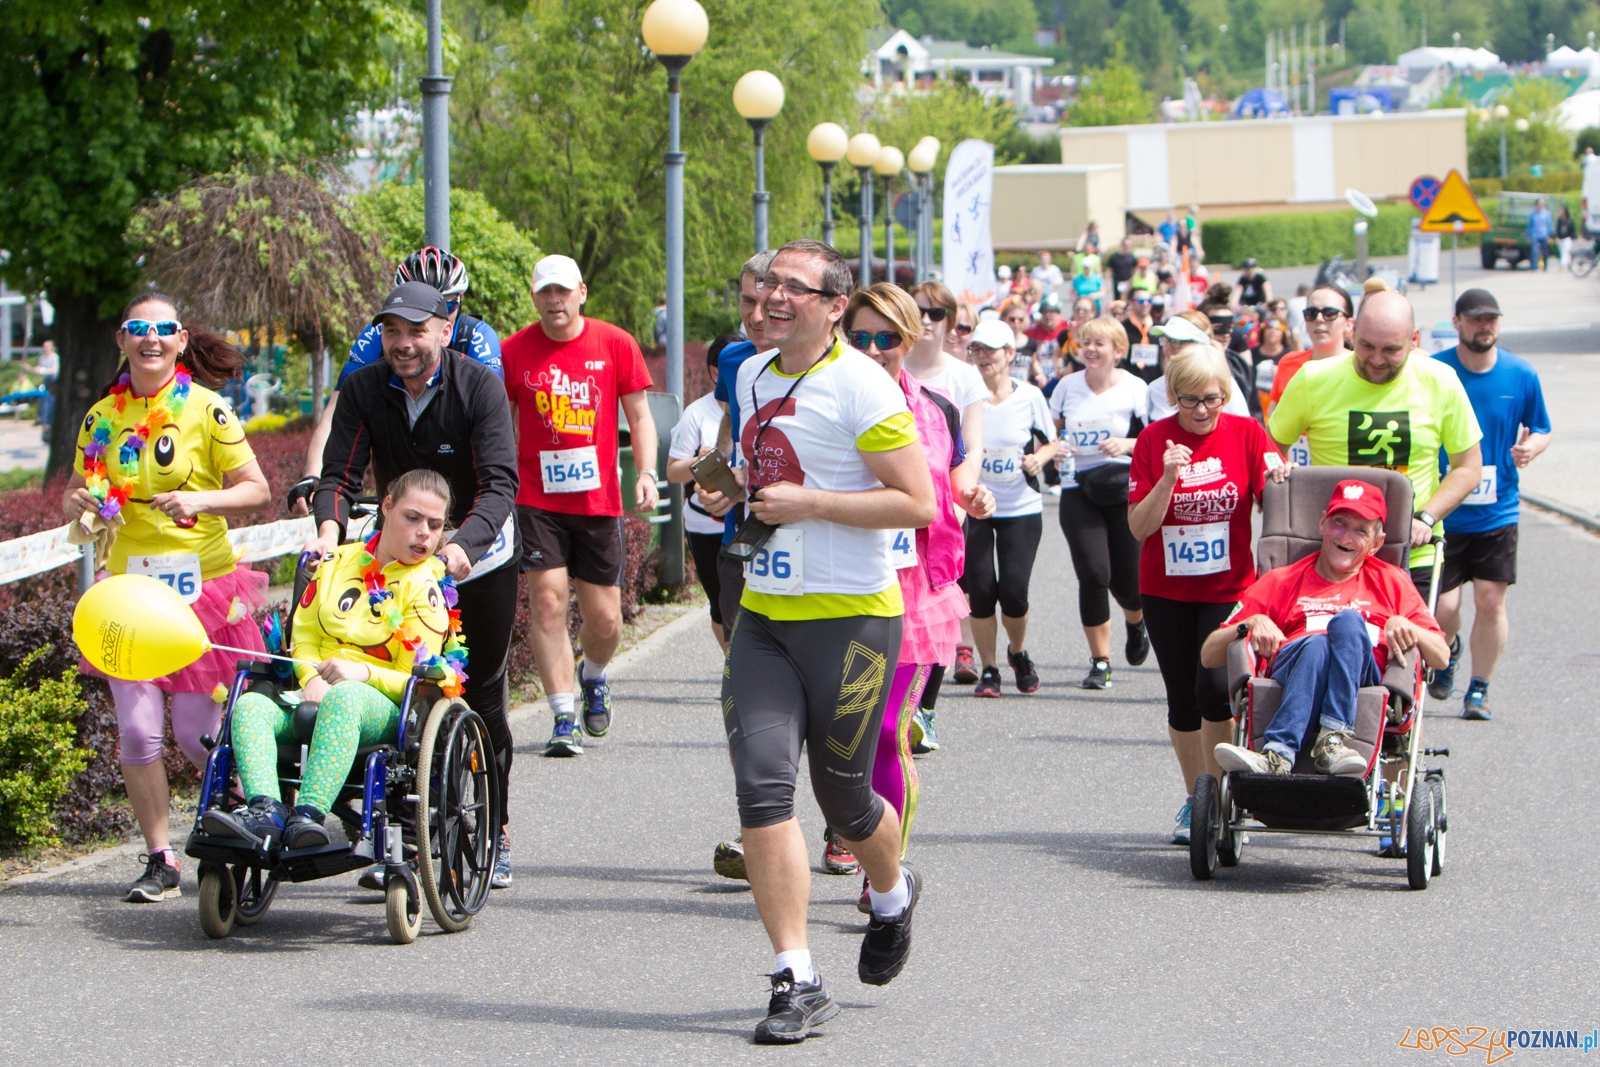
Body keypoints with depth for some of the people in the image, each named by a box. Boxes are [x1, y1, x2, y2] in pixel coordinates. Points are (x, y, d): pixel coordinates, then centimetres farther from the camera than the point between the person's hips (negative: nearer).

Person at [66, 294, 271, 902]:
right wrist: (82, 506, -10)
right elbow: (74, 497, 14)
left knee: (196, 734, -3)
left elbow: (257, 490, -4)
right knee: (136, 731, -5)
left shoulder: (207, 410, -4)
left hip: (203, 586, -3)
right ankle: (159, 860, 8)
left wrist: (202, 500, -22)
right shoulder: (102, 417, 7)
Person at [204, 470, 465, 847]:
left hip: (384, 707, -4)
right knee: (250, 705, -27)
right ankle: (266, 811, -47)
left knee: (344, 697, -41)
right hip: (316, 695, 4)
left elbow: (417, 682, -3)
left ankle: (310, 813, -55)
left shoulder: (426, 586, 5)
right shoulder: (339, 562, 18)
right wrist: (311, 678, -4)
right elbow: (304, 635, 19)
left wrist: (363, 672, -23)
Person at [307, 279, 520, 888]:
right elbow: (340, 472, -16)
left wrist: (462, 545, -45)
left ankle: (495, 836, 14)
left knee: (481, 696, 1)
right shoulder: (364, 390, -10)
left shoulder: (479, 386, -19)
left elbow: (500, 484, -28)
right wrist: (329, 528, -38)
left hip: (480, 556, -2)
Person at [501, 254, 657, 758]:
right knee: (548, 602, -13)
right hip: (538, 502, -1)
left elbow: (639, 416, 6)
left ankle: (593, 677, 36)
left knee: (604, 619, 3)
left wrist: (646, 474, -8)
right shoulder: (514, 351, 0)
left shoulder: (615, 344, 1)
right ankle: (564, 718, -7)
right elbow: (499, 424, 10)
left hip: (599, 502, 1)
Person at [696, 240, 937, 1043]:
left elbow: (919, 502, -15)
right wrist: (729, 492, 8)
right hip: (763, 615, 6)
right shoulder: (752, 375, 11)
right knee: (761, 785, -9)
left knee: (843, 797, 6)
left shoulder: (862, 388, -12)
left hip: (850, 617, -6)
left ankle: (892, 894, 41)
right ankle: (796, 982, -7)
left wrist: (807, 504, -18)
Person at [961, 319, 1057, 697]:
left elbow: (1051, 442, 11)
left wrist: (1039, 458, -10)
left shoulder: (1030, 396, -1)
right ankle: (988, 670, 12)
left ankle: (1018, 652, 22)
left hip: (1021, 508, 0)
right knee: (980, 590, -5)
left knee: (1014, 590, -8)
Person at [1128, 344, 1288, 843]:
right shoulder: (1154, 441, -4)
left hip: (1229, 588, -1)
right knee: (1182, 698, 6)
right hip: (1167, 591, 1)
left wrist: (1280, 480, -24)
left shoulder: (1247, 434, -3)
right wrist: (1168, 478, -21)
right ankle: (1194, 799, 23)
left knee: (1215, 686, -19)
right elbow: (1139, 526, -7)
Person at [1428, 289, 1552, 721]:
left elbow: (1540, 429, 13)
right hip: (1442, 511, -1)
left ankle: (1478, 690, 12)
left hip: (1497, 511, 1)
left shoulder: (1521, 375, 1)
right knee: (1443, 608, -3)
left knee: (1490, 601, -3)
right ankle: (1448, 651, 32)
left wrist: (1531, 446, -11)